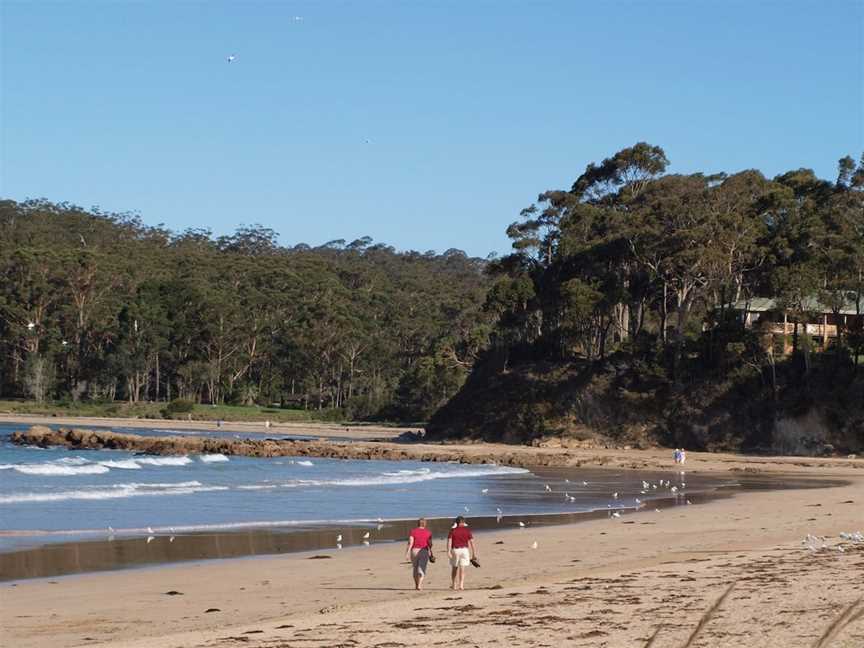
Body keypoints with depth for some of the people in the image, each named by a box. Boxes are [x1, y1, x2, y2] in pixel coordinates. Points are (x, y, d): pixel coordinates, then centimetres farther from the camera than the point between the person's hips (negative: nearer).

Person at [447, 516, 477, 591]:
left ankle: (454, 585, 17)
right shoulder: (467, 530, 3)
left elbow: (449, 541, -8)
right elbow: (472, 542, -1)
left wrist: (448, 551, -15)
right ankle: (461, 585, -13)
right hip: (464, 550, 0)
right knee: (462, 569, 0)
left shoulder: (452, 530, 3)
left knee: (454, 568, 14)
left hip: (455, 550, 0)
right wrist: (474, 554, 1)